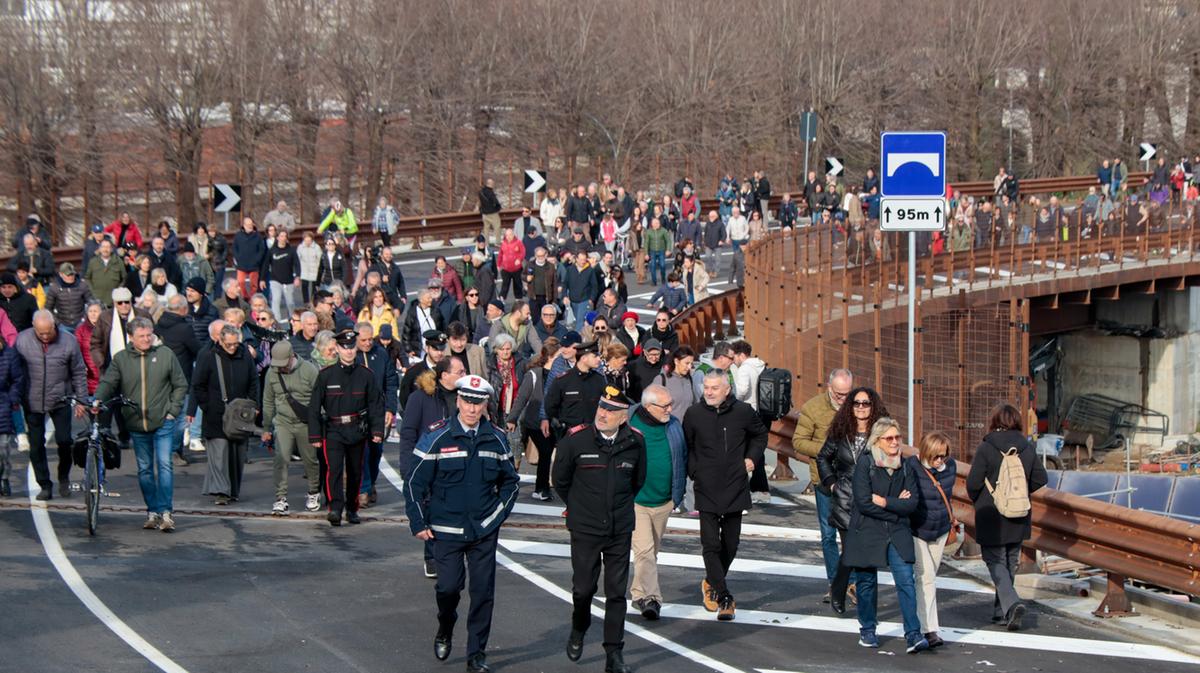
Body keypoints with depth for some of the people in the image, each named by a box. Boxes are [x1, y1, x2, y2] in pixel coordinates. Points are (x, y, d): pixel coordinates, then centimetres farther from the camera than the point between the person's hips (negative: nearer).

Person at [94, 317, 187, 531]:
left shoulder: (165, 355, 1)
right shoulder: (121, 359, 3)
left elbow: (180, 385, 6)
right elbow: (108, 383, -3)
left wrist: (173, 410, -3)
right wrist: (97, 400, -23)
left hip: (163, 423, -2)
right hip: (136, 425, 2)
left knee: (164, 465, -11)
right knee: (145, 469, 10)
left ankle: (165, 511, -11)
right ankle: (152, 511, 18)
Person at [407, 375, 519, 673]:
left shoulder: (496, 439, 4)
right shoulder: (437, 437, -6)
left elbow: (511, 481, 17)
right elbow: (416, 482, -1)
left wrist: (498, 513, 6)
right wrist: (418, 523, -3)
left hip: (485, 530, 2)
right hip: (446, 529, -2)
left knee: (483, 590, 1)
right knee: (448, 586, -2)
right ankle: (444, 631, 30)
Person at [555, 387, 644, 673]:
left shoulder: (635, 442, -4)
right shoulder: (576, 439, -11)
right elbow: (560, 481, 4)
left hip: (620, 530, 2)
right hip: (585, 530, -2)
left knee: (617, 592, 3)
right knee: (584, 588, 2)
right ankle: (578, 631, 32)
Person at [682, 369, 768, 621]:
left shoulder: (743, 412, -2)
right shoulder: (694, 414, -3)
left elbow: (760, 434, 18)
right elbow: (685, 446, 11)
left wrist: (752, 458, 6)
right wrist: (693, 470, 0)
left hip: (735, 490, 2)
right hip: (707, 491, -2)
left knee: (730, 545, 10)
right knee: (711, 545, -9)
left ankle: (712, 584, 32)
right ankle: (724, 598, -4)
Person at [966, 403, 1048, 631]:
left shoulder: (986, 448, -14)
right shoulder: (1027, 447, 0)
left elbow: (973, 482, -15)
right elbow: (1040, 478, 4)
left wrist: (976, 500, 6)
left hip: (991, 516, -5)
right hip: (1018, 518, 5)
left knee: (995, 561, 2)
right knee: (1011, 562, 17)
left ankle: (1012, 603, -19)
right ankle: (1001, 610, 26)